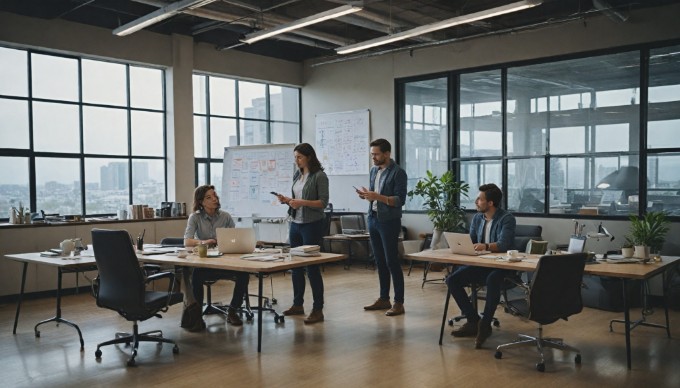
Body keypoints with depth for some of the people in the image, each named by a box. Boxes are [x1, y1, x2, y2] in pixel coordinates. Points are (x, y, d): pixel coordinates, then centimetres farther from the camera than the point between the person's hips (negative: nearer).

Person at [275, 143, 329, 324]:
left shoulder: (319, 176, -9)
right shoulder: (297, 175, 12)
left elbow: (323, 202, -14)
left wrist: (302, 202, -24)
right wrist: (287, 200, -1)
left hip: (312, 225, -7)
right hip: (295, 224, 7)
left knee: (312, 266, -5)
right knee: (295, 265, 12)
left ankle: (318, 310, 2)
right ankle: (298, 304, 25)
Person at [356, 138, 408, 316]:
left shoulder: (398, 173, -11)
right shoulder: (374, 170, 12)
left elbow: (400, 200, -16)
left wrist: (377, 196, -24)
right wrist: (366, 195, -3)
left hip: (389, 222, -7)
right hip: (373, 219, 7)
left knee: (392, 261, -4)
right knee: (379, 261, 12)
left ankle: (399, 303, 3)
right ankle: (384, 299, 21)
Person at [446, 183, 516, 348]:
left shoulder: (507, 219, -11)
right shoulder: (477, 218, 10)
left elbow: (503, 244, -25)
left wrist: (486, 246, -44)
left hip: (501, 265, -7)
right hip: (479, 264, 7)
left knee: (492, 280, -39)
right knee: (452, 280, -12)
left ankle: (485, 324, -22)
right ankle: (473, 321, -3)